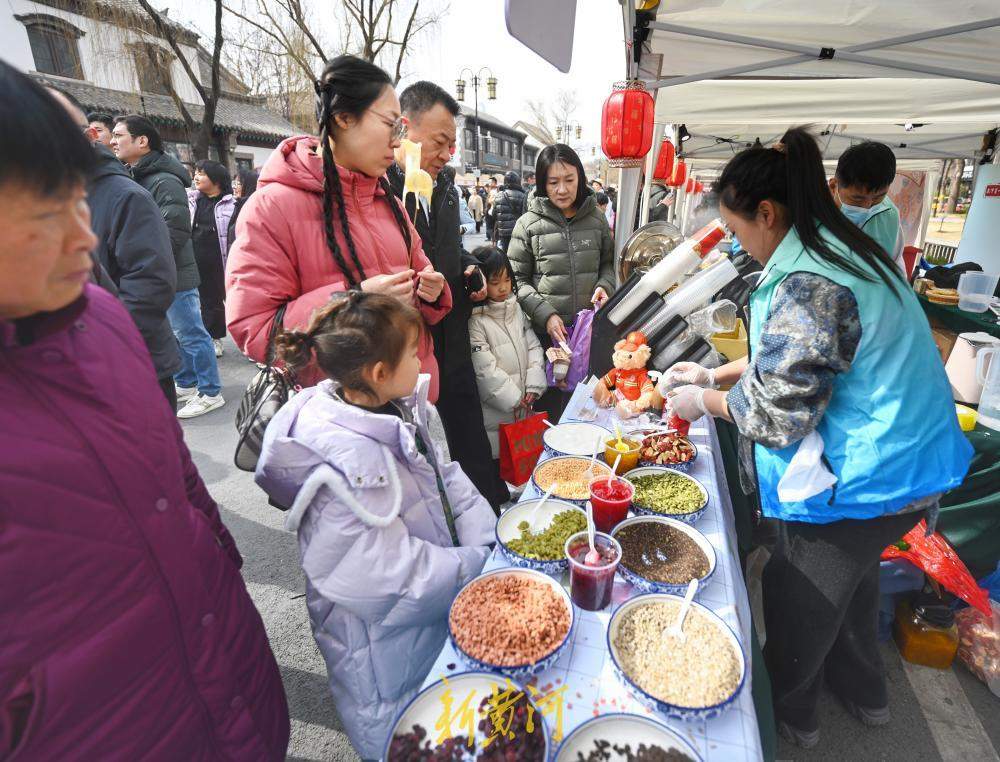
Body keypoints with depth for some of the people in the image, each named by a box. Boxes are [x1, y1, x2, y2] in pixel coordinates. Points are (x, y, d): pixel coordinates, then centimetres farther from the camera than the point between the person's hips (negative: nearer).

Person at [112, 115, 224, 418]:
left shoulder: (165, 181, -15)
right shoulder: (135, 177, 14)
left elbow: (177, 231, -22)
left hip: (174, 276, -9)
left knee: (191, 335, -1)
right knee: (172, 334, 17)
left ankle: (210, 393, 9)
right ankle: (186, 385, 30)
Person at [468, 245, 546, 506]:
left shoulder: (516, 308, 7)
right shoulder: (476, 320, -16)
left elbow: (533, 345, 7)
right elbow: (485, 369, -18)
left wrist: (533, 386, -4)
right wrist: (514, 398, -13)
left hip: (522, 403, 7)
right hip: (495, 408, -6)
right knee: (497, 460, 4)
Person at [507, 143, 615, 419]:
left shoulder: (596, 218, 8)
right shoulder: (528, 224, -2)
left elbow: (608, 264, 19)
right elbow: (517, 280, -1)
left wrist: (604, 286, -3)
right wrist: (545, 313, -13)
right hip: (547, 332, -2)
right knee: (550, 404, 6)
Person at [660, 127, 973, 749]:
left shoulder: (808, 282, -28)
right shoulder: (843, 249, 5)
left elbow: (777, 412, -25)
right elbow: (794, 355, 15)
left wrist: (704, 401, -9)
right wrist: (715, 373, 13)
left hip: (858, 483, -9)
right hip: (901, 460, 10)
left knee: (798, 601, 14)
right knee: (853, 579, 30)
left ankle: (790, 711, 41)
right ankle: (863, 692, 54)